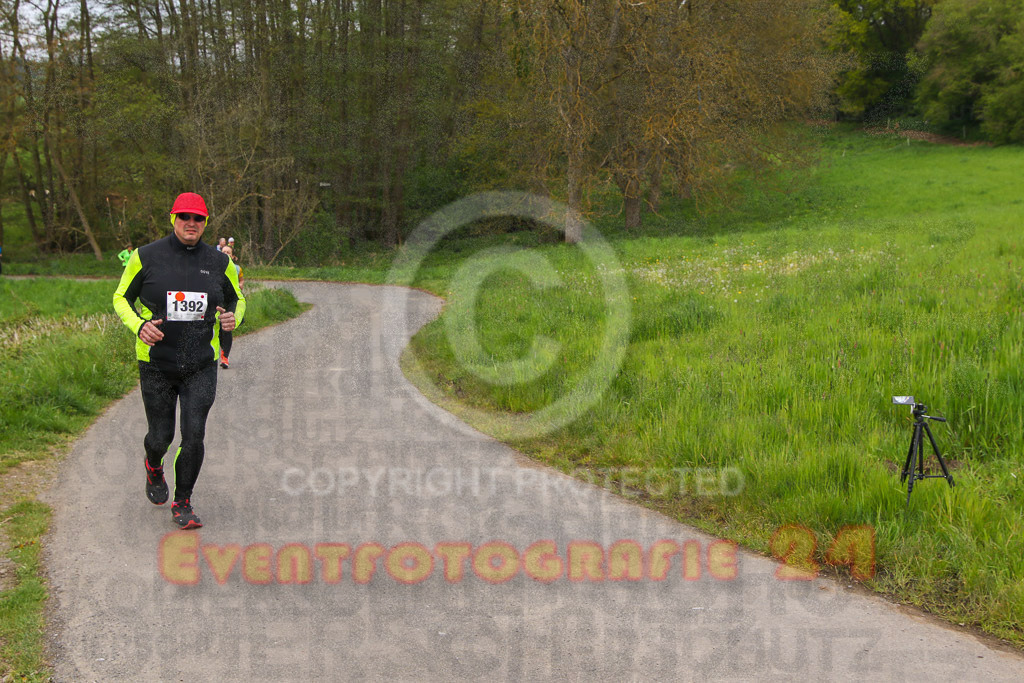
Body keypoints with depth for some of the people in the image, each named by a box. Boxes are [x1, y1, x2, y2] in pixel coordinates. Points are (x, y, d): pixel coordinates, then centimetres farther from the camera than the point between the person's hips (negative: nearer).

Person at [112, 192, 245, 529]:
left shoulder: (219, 262, 1)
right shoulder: (146, 257, -4)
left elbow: (237, 299, 16)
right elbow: (122, 298, 5)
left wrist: (233, 318, -7)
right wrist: (138, 326, -15)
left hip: (202, 365, 1)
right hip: (157, 364, -1)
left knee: (194, 436, -9)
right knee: (161, 436, 7)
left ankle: (182, 505, 10)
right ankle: (154, 467, 46)